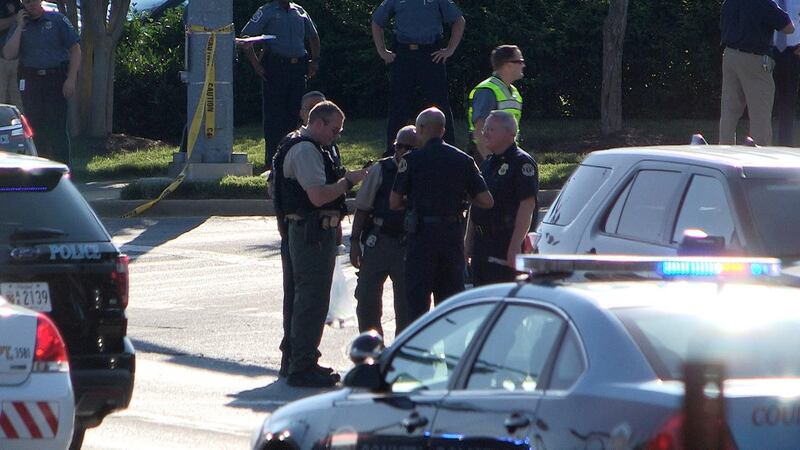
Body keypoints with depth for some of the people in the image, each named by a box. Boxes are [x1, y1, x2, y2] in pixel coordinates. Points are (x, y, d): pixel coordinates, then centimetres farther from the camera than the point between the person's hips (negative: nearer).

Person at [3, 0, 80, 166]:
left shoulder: (57, 20, 4)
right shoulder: (19, 26, 12)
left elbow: (75, 49, 1)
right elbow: (8, 54, -1)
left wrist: (71, 79, -9)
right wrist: (20, 27, -3)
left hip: (56, 78, -3)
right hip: (30, 81, 3)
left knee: (57, 126, -9)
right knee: (36, 127, 2)